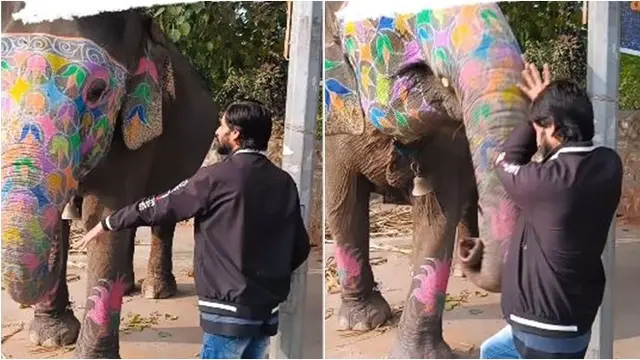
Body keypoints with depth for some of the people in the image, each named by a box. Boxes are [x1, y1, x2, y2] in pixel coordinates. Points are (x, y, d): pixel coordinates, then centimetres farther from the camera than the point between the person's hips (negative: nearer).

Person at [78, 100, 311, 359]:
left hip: (230, 308, -6)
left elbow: (159, 206, -2)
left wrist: (107, 224, 11)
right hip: (269, 308, 6)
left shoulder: (217, 177, -12)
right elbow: (301, 247, 7)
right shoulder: (284, 182, 4)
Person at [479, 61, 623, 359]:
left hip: (548, 329, -9)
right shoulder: (608, 164, -6)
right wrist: (548, 104, 10)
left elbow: (506, 164, -6)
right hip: (573, 315, 9)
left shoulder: (549, 181, -28)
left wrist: (539, 113, 3)